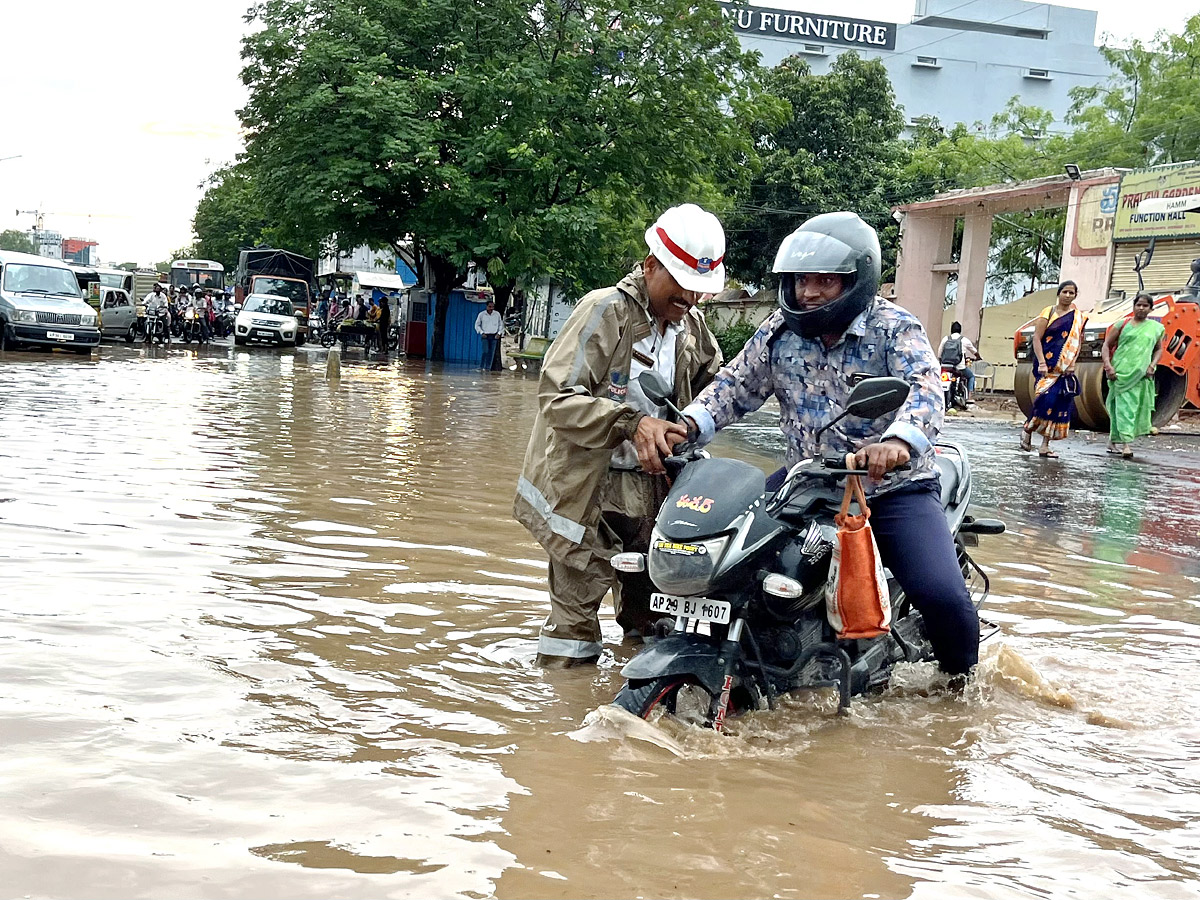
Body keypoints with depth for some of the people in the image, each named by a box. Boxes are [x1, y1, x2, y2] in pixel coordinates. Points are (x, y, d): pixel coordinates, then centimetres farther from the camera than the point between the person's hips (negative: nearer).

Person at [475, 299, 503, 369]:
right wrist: (482, 333, -5)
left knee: (491, 353, 1)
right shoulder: (481, 314, -2)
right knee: (486, 352, -15)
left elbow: (501, 325, 13)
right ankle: (481, 367, -10)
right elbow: (477, 325, 7)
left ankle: (488, 368, 7)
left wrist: (499, 333, 1)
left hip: (494, 336, 2)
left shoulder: (497, 314, 3)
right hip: (485, 336, -2)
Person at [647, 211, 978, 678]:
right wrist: (688, 423, -17)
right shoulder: (779, 331, 3)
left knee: (941, 595, -21)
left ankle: (964, 683, 11)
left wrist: (897, 441, -50)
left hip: (894, 484, -4)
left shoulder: (894, 328, -12)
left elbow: (925, 391, -28)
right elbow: (735, 385, 5)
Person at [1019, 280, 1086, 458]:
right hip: (1047, 364, -4)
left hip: (1065, 368, 4)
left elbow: (1078, 342, 13)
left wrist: (1072, 364, -1)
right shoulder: (1049, 312, 1)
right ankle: (1028, 429, 8)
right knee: (1047, 397, -19)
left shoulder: (1079, 317, 12)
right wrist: (1042, 363, -14)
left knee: (1061, 402, -3)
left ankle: (1045, 446, 2)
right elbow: (1037, 338, -5)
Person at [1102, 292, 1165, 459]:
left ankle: (1113, 441, 19)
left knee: (1135, 407, 5)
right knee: (1123, 406, -12)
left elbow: (1159, 349, 19)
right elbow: (1106, 345, 4)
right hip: (1121, 372, -3)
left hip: (1141, 375, 3)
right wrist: (1108, 365, -9)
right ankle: (1126, 444, -18)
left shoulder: (1156, 327, 11)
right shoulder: (1123, 325, 4)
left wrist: (1153, 365, 1)